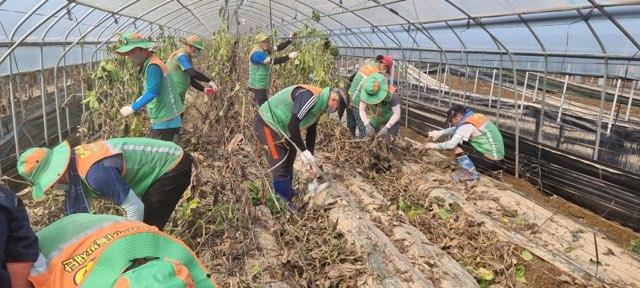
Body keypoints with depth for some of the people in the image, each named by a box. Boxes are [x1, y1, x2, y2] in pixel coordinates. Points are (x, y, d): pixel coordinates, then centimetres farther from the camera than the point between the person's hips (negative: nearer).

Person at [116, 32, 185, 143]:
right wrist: (133, 105, 14)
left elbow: (152, 92, -26)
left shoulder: (153, 66, -19)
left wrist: (133, 108, -22)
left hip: (166, 120, -10)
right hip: (159, 119, 10)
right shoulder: (147, 65, 12)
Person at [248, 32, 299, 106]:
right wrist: (289, 56, -33)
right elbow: (273, 61, -30)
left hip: (261, 85, 10)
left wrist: (291, 40, -9)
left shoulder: (264, 51, 8)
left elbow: (278, 48, 1)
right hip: (258, 86, -10)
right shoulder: (256, 54, -20)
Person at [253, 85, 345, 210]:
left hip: (281, 128, 10)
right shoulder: (310, 95, -27)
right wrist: (305, 152, -26)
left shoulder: (319, 107, 4)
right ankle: (286, 204, 11)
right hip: (267, 125, -10)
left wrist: (311, 161, 9)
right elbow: (292, 126, -33)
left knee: (289, 162, 22)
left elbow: (311, 133, 11)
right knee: (279, 166, -5)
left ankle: (288, 192, 42)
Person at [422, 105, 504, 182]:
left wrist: (434, 145, -7)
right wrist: (439, 133, 7)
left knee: (457, 146, -9)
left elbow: (451, 144, -21)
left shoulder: (467, 125, -19)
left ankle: (472, 174, -2)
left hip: (492, 156, -9)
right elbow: (456, 129, 17)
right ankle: (467, 169, 17)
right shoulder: (475, 116, 7)